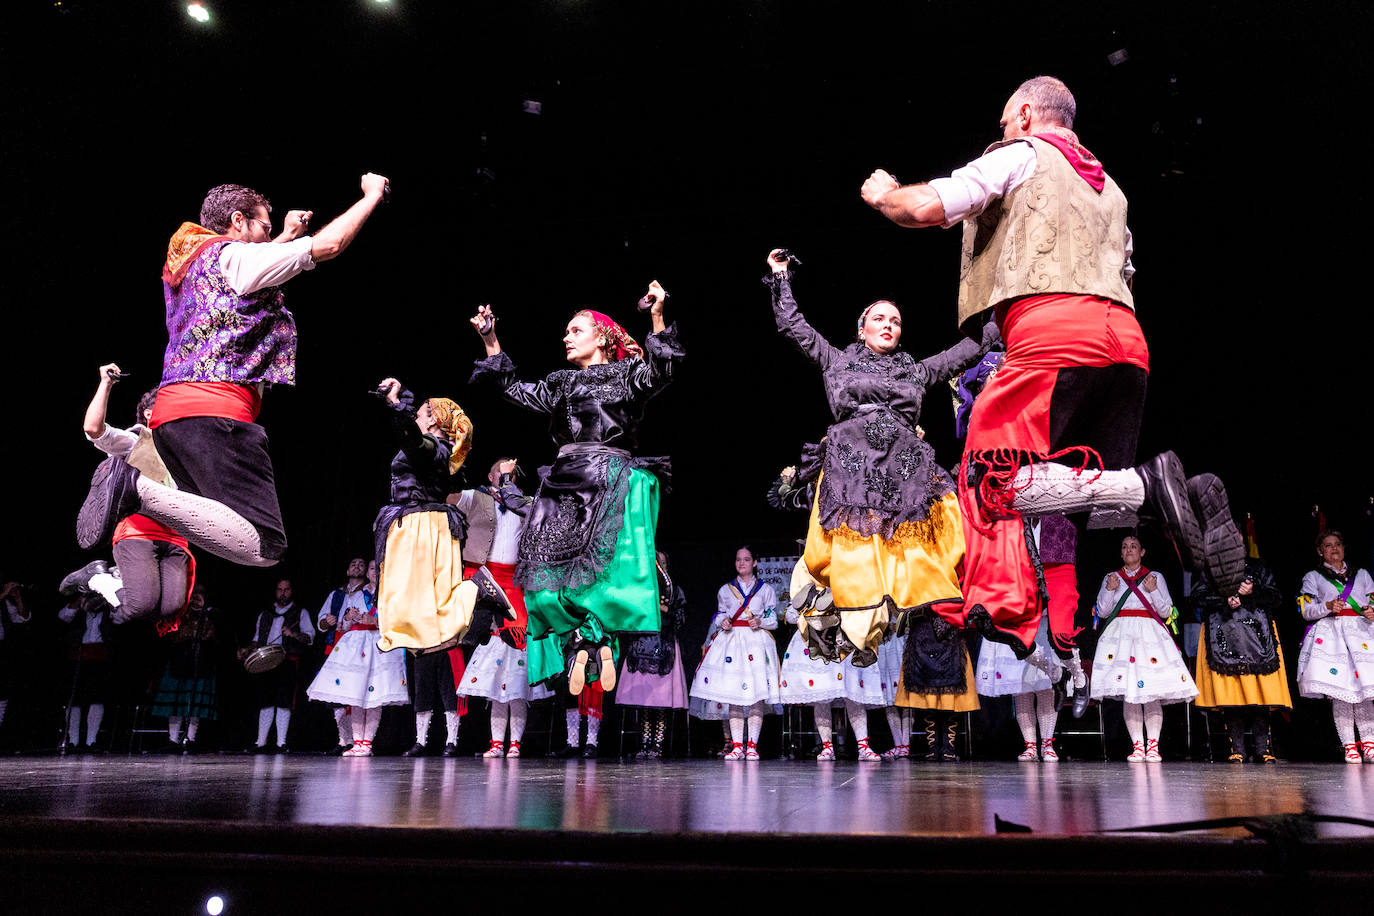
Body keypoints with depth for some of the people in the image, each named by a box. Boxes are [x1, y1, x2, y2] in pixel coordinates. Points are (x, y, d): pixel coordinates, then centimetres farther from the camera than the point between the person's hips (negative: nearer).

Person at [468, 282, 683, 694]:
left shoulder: (626, 374, 10)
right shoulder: (561, 383, 24)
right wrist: (491, 342, 23)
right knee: (551, 571, -7)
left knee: (605, 566, -16)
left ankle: (583, 640, 0)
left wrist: (657, 318, -20)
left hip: (610, 483, -5)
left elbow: (660, 372, -8)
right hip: (565, 483, 5)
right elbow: (515, 390, 28)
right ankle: (591, 639, 4)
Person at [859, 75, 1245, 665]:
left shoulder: (1021, 155, 12)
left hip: (1053, 329, -7)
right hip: (1126, 336, 8)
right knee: (1082, 489, 6)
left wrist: (882, 195, 23)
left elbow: (925, 208, 1)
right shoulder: (1108, 189, 35)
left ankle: (1147, 485, -26)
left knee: (994, 480, -11)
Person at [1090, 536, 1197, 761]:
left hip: (1149, 633, -1)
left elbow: (1166, 611, 7)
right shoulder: (1111, 578, 15)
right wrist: (1110, 590, -4)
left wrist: (1153, 591, -7)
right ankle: (1137, 746, -3)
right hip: (1121, 635, 1)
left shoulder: (1155, 577, 13)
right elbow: (1102, 612, 10)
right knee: (1127, 693, -5)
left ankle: (1153, 746, -5)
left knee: (1152, 693, -8)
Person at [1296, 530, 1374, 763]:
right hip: (1330, 634, -2)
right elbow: (1306, 611, 6)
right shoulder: (1313, 577, 17)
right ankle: (1349, 746, -10)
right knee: (1339, 690, -11)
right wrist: (1327, 607, -12)